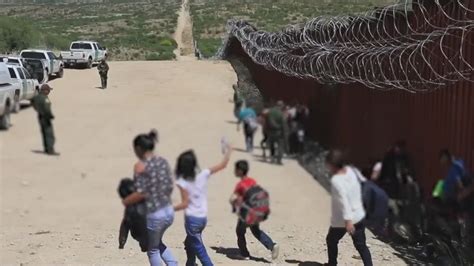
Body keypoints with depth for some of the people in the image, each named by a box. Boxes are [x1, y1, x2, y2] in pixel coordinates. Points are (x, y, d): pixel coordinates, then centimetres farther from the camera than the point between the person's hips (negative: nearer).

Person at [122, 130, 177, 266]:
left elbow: (141, 193, -21)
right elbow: (170, 187, 8)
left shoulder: (140, 165, -15)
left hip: (154, 215, -7)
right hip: (169, 211, 7)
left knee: (152, 250, 16)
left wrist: (125, 201, -6)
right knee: (158, 243, 32)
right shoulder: (163, 161, 4)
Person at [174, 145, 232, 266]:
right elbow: (222, 165, 1)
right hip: (203, 218, 6)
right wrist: (228, 151, 15)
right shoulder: (203, 175, -5)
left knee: (200, 250, -1)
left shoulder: (182, 182, -14)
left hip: (192, 219, -6)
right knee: (189, 243, 28)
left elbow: (185, 204, -15)